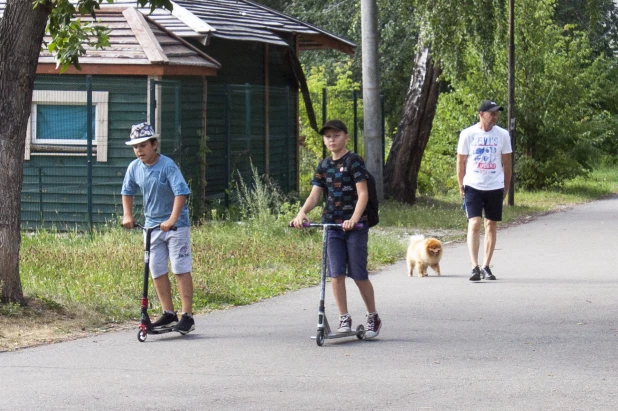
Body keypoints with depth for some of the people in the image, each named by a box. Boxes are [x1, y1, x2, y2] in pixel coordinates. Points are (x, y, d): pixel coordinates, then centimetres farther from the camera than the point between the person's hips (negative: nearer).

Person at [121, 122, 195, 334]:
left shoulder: (167, 166, -19)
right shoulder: (134, 168, -1)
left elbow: (181, 192, -27)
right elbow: (127, 192, 15)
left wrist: (172, 219, -37)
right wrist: (127, 215, 1)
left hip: (175, 225, -6)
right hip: (152, 224, 6)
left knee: (181, 269, -6)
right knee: (157, 271, 7)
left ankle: (187, 316, -4)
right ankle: (169, 314, 16)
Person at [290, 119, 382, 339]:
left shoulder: (354, 161, -6)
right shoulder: (323, 166, 11)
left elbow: (363, 193, -13)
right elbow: (315, 195, 6)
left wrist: (354, 218, -28)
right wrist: (302, 213, -14)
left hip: (355, 225, -5)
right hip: (332, 225, 5)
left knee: (359, 275, -1)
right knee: (336, 274, -2)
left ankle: (373, 318, 15)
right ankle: (344, 319, 6)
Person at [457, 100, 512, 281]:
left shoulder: (502, 135, 1)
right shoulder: (468, 134, -4)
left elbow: (506, 162, 9)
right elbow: (460, 161, 4)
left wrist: (506, 188, 8)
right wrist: (461, 186, 3)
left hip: (495, 187, 2)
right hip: (473, 186, -2)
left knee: (491, 226, 6)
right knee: (474, 224, -12)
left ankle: (486, 267, 15)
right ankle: (475, 267, -15)